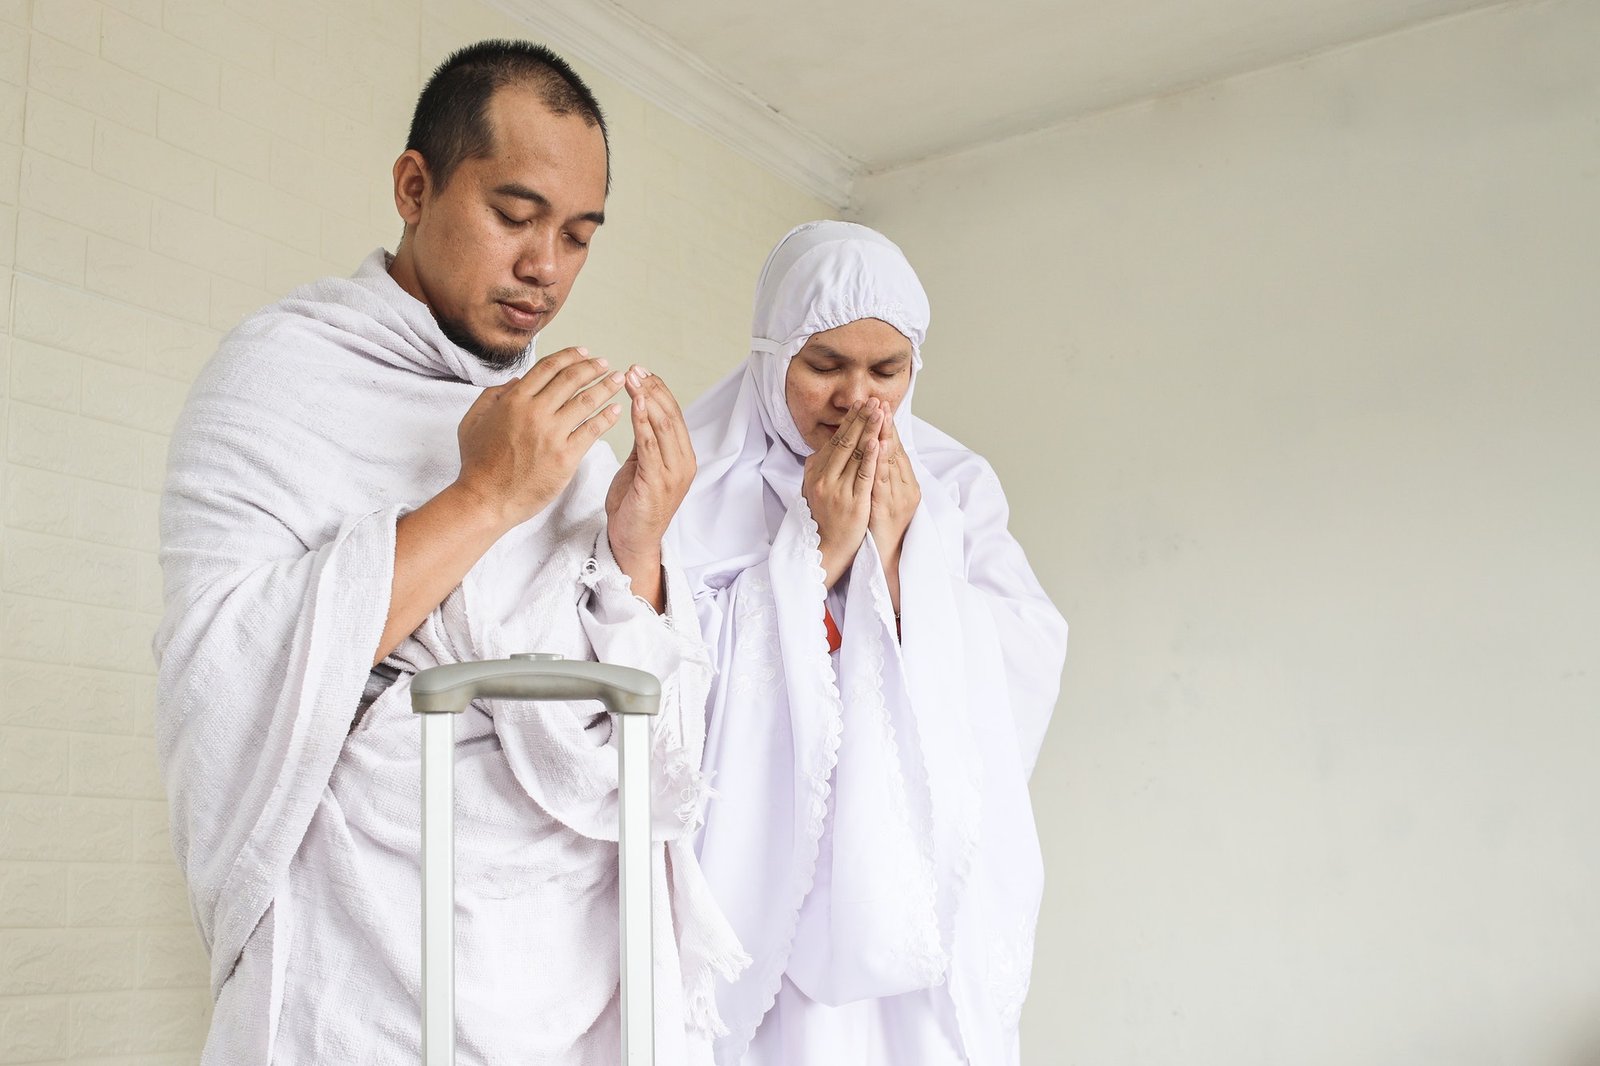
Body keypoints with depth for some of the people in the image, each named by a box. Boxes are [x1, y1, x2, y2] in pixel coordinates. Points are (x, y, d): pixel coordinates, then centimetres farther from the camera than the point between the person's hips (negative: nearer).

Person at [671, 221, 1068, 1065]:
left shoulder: (954, 487, 6)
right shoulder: (696, 478, -3)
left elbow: (1024, 685, -2)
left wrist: (904, 553, -11)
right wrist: (815, 549, -14)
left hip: (919, 883, 3)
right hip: (752, 888, -2)